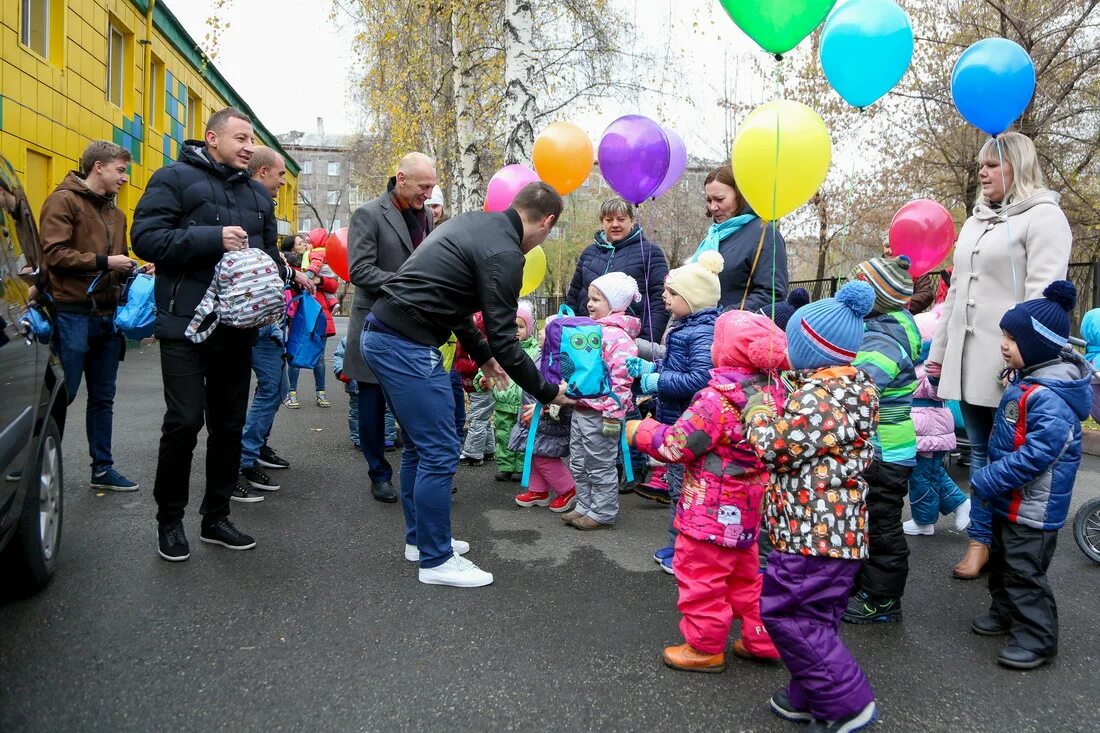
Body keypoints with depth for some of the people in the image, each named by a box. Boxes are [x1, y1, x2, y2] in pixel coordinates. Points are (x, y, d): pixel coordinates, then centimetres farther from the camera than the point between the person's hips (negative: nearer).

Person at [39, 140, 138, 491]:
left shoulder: (116, 213, 18)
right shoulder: (64, 200, -6)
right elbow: (54, 253, -16)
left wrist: (129, 271, 5)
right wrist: (103, 262, -15)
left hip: (108, 315, 8)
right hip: (73, 314, -7)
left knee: (103, 398, 12)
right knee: (60, 396, -1)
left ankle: (102, 468, 21)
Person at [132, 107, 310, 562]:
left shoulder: (257, 193, 18)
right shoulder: (176, 178, -1)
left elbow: (269, 251, 25)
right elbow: (146, 237, -11)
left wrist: (281, 273, 3)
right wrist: (213, 238, -21)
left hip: (238, 328, 6)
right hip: (186, 324, -6)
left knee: (230, 424, 10)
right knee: (185, 421, -6)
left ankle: (216, 517, 23)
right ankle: (169, 519, 13)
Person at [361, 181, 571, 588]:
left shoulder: (476, 222, 15)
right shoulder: (504, 254, -13)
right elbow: (503, 337, -14)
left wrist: (483, 355, 29)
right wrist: (546, 391, -2)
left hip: (383, 334, 10)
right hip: (408, 346, -10)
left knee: (419, 444, 19)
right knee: (440, 453, -2)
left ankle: (420, 538, 31)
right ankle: (436, 561, 10)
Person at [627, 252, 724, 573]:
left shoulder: (703, 333, -21)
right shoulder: (684, 328, 12)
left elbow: (700, 379, -32)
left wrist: (659, 382, -24)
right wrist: (647, 368, 11)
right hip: (677, 423, 11)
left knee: (684, 489, 0)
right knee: (677, 485, 19)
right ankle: (678, 544, 33)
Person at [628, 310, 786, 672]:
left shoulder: (716, 398, -26)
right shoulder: (771, 390, -1)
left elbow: (676, 446, -21)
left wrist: (641, 431, -4)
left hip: (713, 509, -8)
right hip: (748, 507, 8)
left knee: (701, 575, 8)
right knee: (745, 574, 23)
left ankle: (704, 647, 20)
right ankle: (760, 639, 32)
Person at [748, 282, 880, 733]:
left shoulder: (816, 394, -21)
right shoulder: (856, 384, 11)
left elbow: (776, 449, -19)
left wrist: (759, 412, -2)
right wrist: (791, 380, 17)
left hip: (814, 529, -10)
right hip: (840, 525, 10)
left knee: (785, 612, -1)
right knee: (814, 615, 18)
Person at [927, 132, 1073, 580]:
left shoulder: (1043, 216, -3)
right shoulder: (976, 220, 20)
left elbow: (1042, 294, -13)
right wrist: (939, 351, 18)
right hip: (967, 358, 7)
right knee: (980, 451, 11)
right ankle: (982, 539, 18)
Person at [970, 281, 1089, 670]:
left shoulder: (1050, 398, -27)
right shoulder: (1024, 380, 5)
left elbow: (1034, 456, -31)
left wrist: (985, 481, -25)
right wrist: (989, 479, 16)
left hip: (1033, 507, -10)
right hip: (1011, 500, 10)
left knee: (1024, 572, 1)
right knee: (1002, 561, 23)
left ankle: (1038, 637, 15)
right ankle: (1005, 613, 39)